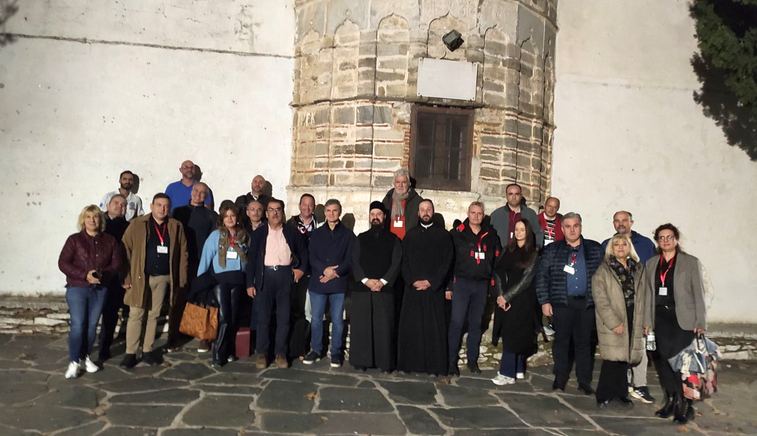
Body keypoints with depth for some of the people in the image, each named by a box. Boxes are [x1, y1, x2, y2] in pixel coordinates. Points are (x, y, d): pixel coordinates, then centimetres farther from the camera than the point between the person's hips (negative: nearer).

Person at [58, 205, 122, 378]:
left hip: (99, 289, 2)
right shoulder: (74, 239, 0)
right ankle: (74, 362, 4)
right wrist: (84, 275, -18)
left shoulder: (109, 240, 6)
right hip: (77, 288, -2)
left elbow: (116, 263, 4)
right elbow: (63, 263, -6)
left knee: (92, 325, 6)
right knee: (78, 325, -6)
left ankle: (85, 357, 21)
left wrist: (103, 274, -16)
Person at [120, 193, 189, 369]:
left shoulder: (176, 227, 5)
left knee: (154, 315, 11)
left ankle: (147, 351, 20)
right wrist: (126, 277, -11)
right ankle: (130, 353, 8)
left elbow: (183, 254, 5)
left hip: (163, 278, 2)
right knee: (135, 315, 0)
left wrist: (181, 280, 1)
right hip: (140, 277, -2)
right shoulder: (137, 224, -2)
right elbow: (125, 250, -5)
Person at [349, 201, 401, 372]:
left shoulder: (393, 239, 10)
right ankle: (361, 361, 10)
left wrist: (382, 281, -12)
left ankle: (385, 362, 4)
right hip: (362, 287, 2)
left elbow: (396, 263, 1)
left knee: (384, 327, -2)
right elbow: (355, 262, 4)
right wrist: (366, 280, -10)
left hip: (384, 288, -1)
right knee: (361, 325, 1)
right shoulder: (361, 238, 13)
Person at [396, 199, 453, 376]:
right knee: (410, 326, 1)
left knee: (435, 328, -2)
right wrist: (413, 281, -7)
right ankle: (411, 363, 9)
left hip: (434, 288, -2)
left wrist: (430, 282, -9)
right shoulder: (410, 235, 12)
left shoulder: (443, 235, 5)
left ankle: (435, 365, 5)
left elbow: (446, 262, -1)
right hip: (412, 288, 2)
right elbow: (404, 262, 7)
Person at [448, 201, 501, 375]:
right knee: (456, 322, -5)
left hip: (482, 284, 3)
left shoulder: (491, 235, 8)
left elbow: (497, 260, 12)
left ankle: (473, 360, 22)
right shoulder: (457, 233, -2)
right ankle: (452, 361, 4)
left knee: (476, 323, 11)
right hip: (461, 282, -3)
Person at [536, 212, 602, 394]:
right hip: (562, 303, 0)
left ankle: (584, 382, 16)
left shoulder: (595, 249, 9)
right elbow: (541, 276, 3)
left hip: (587, 303, 1)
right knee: (561, 341, 4)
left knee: (584, 342, 6)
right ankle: (560, 379, 15)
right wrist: (544, 301, -4)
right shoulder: (552, 250, 6)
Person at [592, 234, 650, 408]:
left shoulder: (638, 269, 12)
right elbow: (601, 301, -9)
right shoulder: (603, 271, -3)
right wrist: (614, 323, -15)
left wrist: (646, 321, 6)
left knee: (625, 358, 9)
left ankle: (620, 393, 22)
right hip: (612, 323, -4)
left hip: (633, 321, 5)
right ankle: (604, 395, 7)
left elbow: (644, 297, 13)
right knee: (613, 359, -6)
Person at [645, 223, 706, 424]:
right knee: (662, 362, 3)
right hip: (660, 320, 4)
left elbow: (699, 293, -1)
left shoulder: (691, 262, 3)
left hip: (683, 320, -4)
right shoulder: (651, 264, 12)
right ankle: (671, 401, 17)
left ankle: (685, 406, 7)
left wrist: (700, 323, -7)